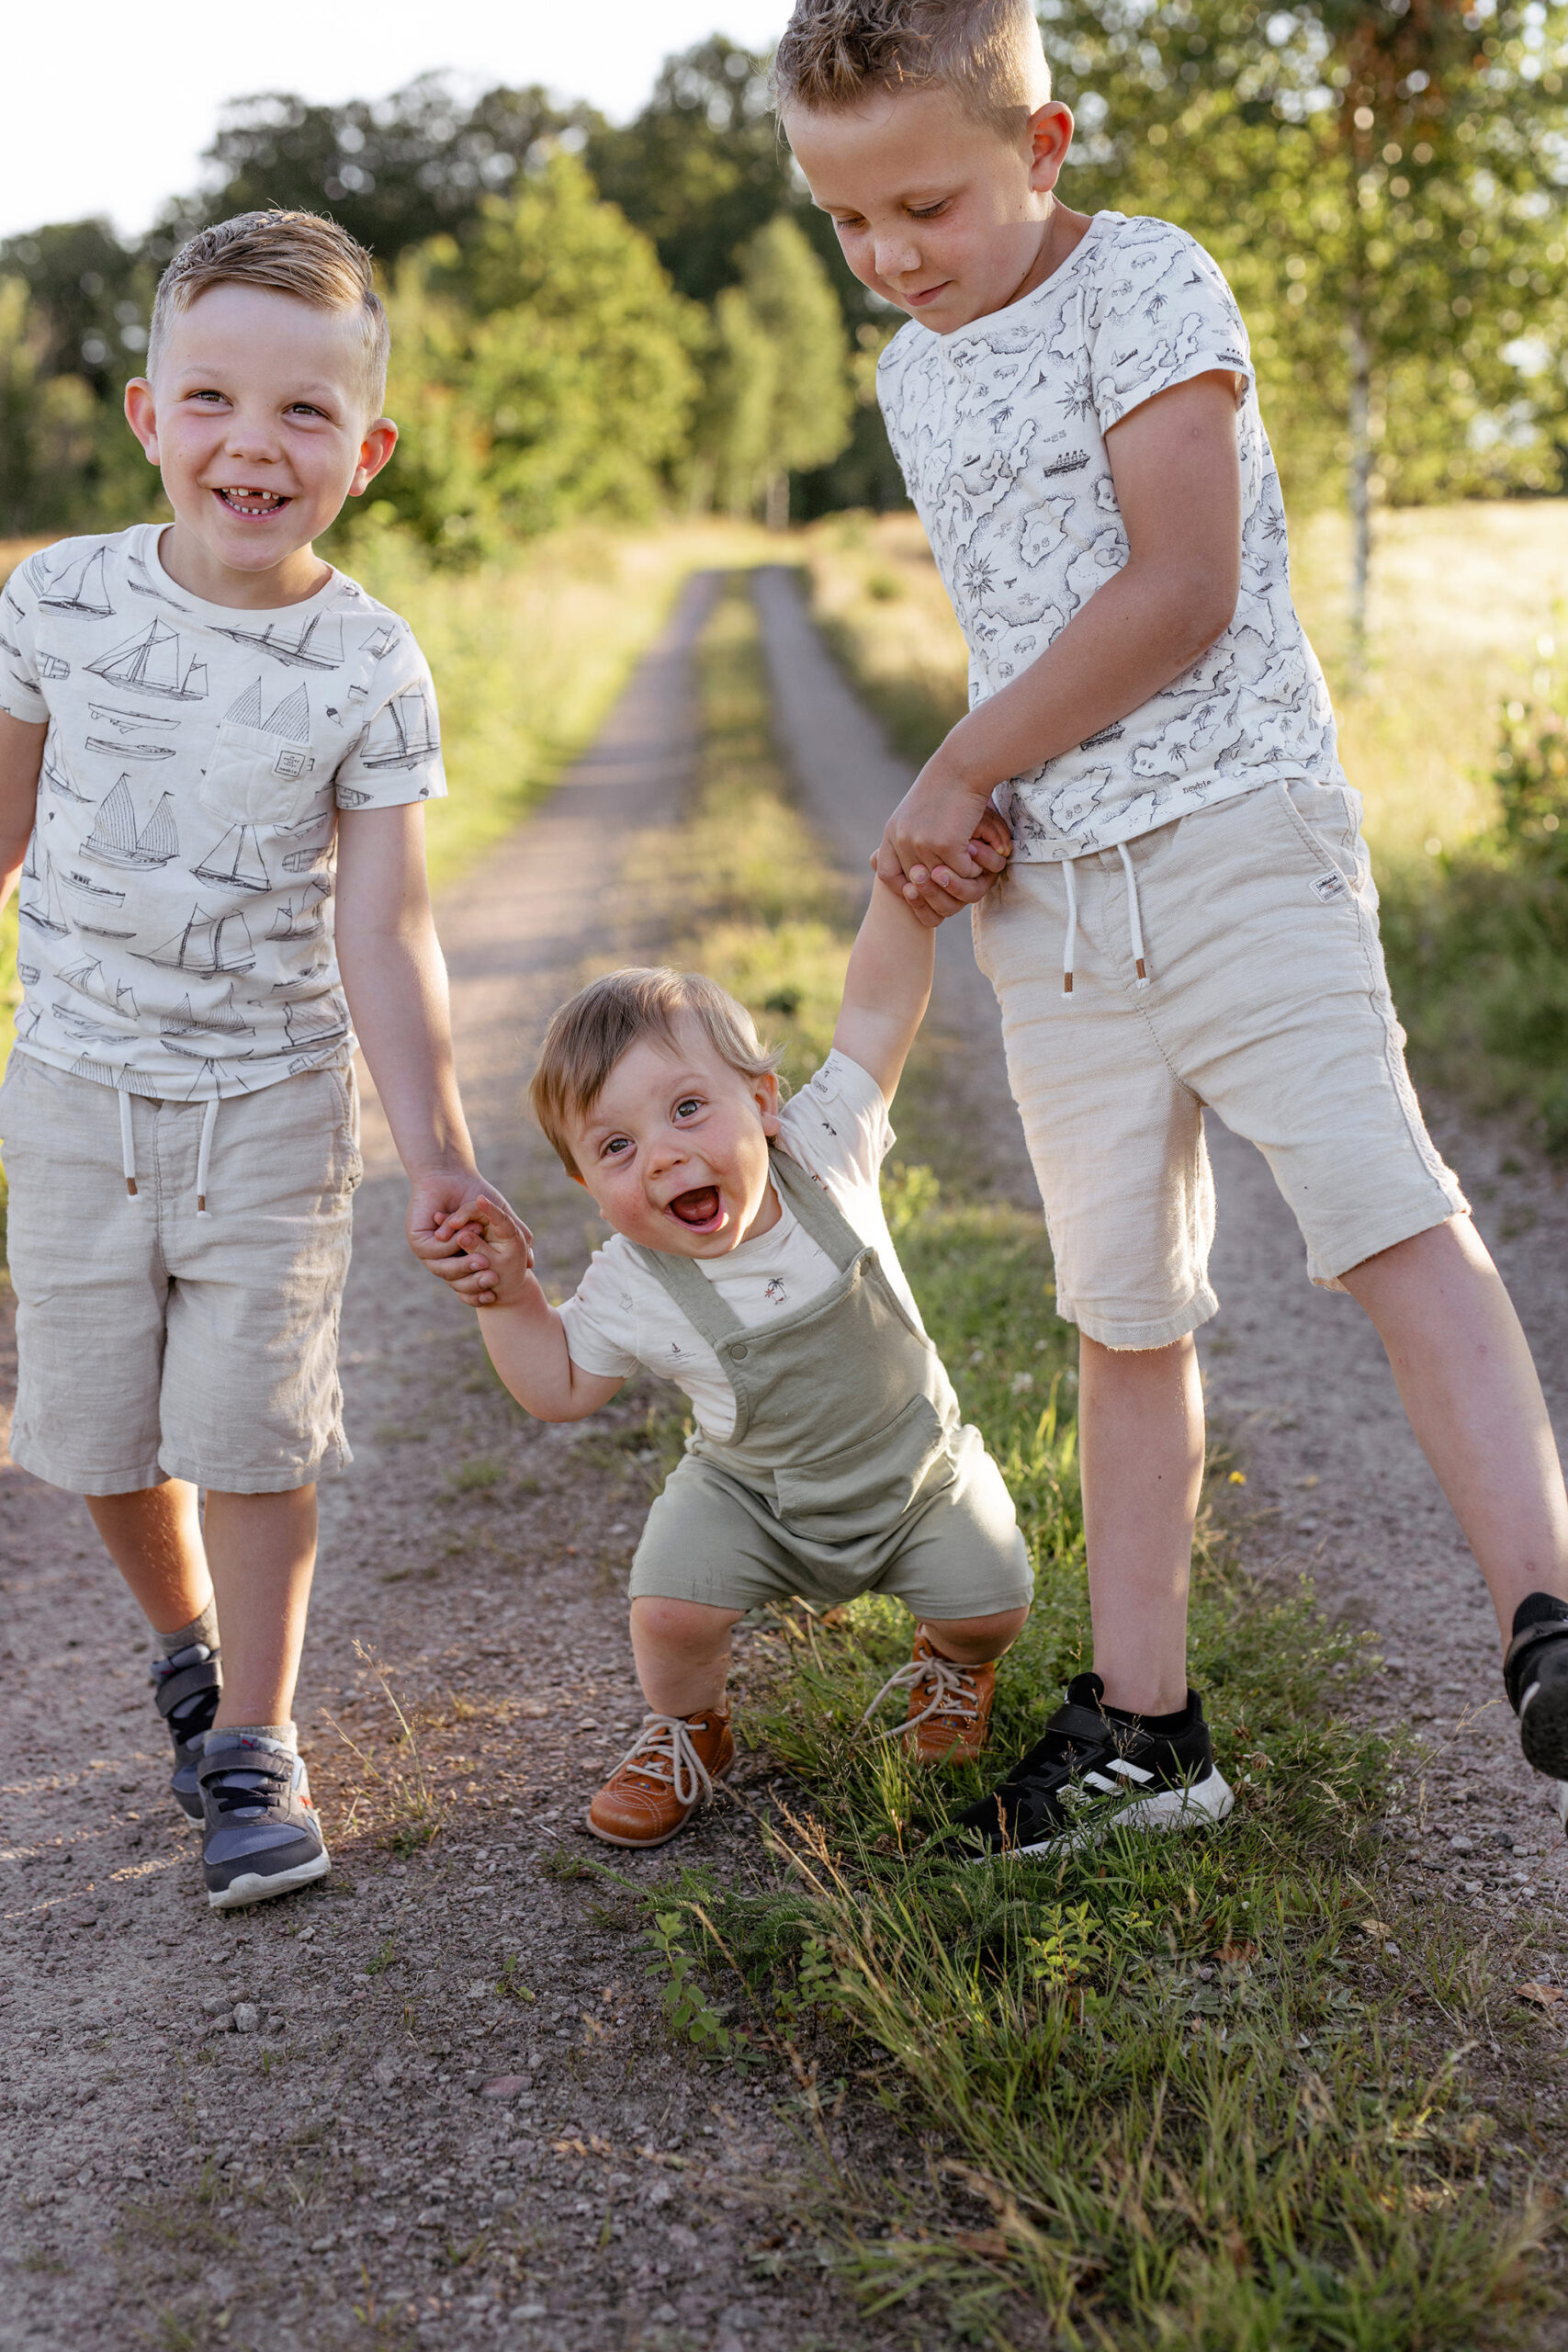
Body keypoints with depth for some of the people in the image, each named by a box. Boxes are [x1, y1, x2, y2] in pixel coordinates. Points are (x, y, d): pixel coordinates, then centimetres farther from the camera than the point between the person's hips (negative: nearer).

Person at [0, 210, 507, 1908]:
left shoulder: (369, 668, -11)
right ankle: (188, 1648, 38)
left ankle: (254, 1746, 16)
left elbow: (381, 933, -10)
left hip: (274, 1101, -2)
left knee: (253, 1432, -1)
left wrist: (437, 1154, -15)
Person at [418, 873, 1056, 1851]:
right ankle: (688, 1730, 15)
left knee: (991, 1604, -12)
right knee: (671, 1609, -20)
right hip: (754, 1493, 0)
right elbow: (561, 1387, -4)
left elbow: (879, 1006, -21)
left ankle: (951, 1660, 26)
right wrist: (508, 1294, -20)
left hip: (917, 1468, 1)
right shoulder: (632, 1290, -20)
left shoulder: (822, 1155, -22)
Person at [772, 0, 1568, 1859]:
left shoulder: (1146, 285, -6)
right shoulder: (915, 381, 16)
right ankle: (1139, 1712, 15)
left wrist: (953, 773, -9)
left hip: (1233, 829, -6)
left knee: (1377, 1202, -21)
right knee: (1124, 1305, 8)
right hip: (1051, 897, 6)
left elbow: (1180, 593, -15)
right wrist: (970, 812, 5)